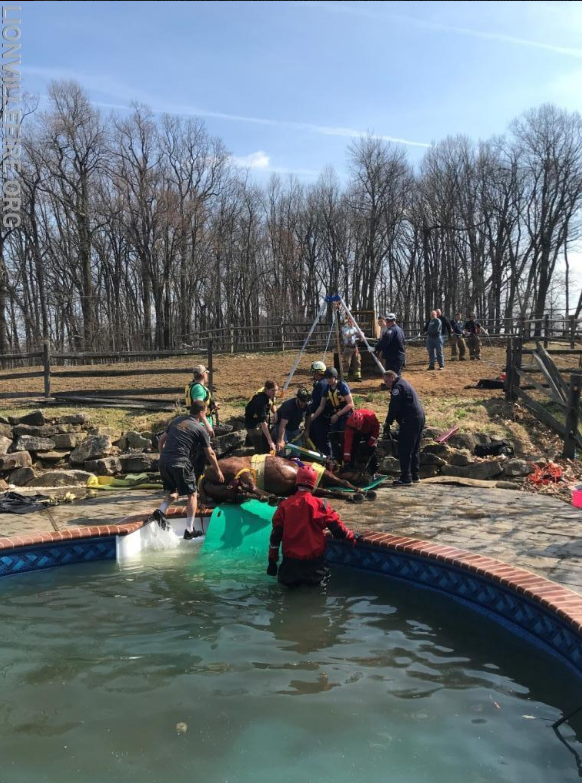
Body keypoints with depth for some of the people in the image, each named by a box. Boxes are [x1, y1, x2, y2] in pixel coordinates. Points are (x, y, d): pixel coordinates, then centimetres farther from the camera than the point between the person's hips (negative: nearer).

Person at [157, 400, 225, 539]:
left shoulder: (176, 421, 18)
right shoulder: (200, 428, 3)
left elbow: (161, 440, 21)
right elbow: (210, 453, 10)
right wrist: (218, 471, 22)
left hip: (163, 461, 6)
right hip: (180, 463, -6)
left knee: (171, 492, 25)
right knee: (192, 495, 8)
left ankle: (161, 511, -1)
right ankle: (189, 530, 6)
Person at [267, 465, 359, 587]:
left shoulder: (284, 505, -4)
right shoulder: (320, 504, -8)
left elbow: (276, 535, -1)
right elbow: (336, 527, -3)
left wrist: (272, 561, 8)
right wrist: (352, 537, 17)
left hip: (291, 560, 2)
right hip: (314, 560, -1)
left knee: (287, 582, 25)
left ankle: (292, 578, -1)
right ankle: (313, 578, -1)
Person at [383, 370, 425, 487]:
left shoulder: (397, 386, -10)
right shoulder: (403, 384, 21)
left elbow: (394, 406, -16)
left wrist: (388, 422, -8)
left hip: (410, 421, -11)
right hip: (419, 418, 11)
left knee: (404, 450, -7)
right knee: (414, 449, 16)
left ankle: (406, 478, -6)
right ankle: (415, 475, 23)